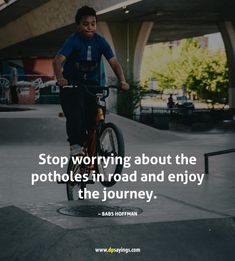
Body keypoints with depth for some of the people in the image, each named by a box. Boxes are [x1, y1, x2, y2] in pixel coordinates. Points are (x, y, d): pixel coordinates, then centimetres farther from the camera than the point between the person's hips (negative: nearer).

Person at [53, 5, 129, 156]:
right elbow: (58, 60, -29)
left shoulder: (100, 41, -8)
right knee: (75, 115, -25)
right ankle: (76, 145, -17)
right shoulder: (73, 41, -17)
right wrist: (60, 78, -49)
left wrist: (122, 81, -30)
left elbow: (114, 62, -13)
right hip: (71, 84, -3)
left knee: (95, 117, -7)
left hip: (92, 84, 3)